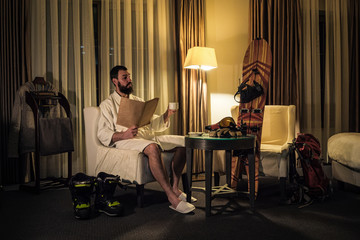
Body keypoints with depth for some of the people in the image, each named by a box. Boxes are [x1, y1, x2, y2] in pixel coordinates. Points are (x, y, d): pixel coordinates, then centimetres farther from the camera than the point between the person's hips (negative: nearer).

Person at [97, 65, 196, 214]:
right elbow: (103, 134, -5)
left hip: (149, 138, 7)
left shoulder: (139, 101, 27)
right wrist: (124, 134, -23)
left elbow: (155, 124, 23)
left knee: (183, 142, -9)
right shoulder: (107, 104, 7)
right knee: (152, 148, -38)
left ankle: (175, 188, -12)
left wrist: (167, 114, 4)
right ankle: (172, 198, -37)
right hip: (125, 141, -7)